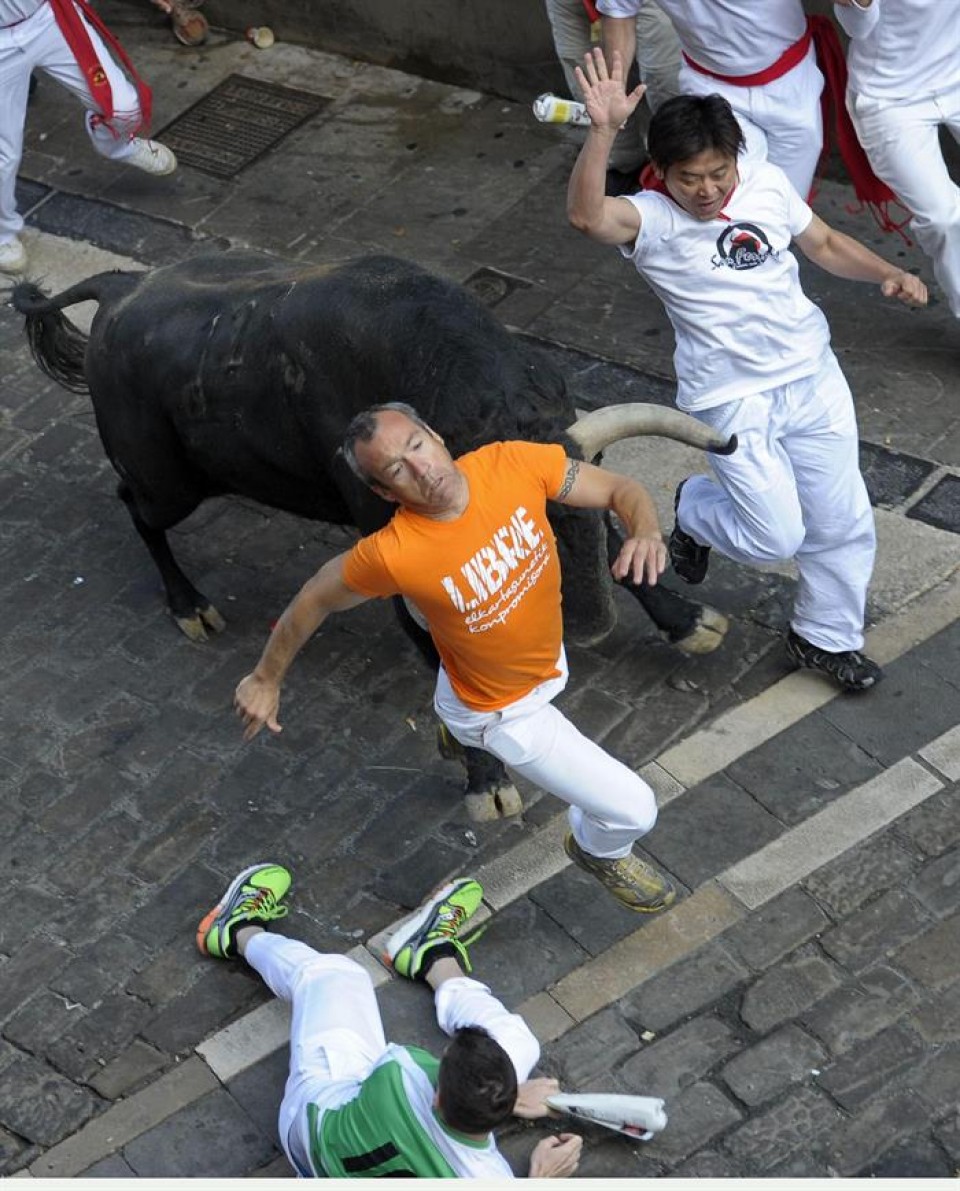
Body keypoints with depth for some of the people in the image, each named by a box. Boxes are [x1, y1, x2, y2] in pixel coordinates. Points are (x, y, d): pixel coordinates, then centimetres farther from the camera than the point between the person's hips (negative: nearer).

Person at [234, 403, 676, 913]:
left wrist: (647, 532, -39)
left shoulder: (513, 464, -27)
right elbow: (315, 599, -17)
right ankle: (600, 851, 38)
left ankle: (465, 741, 74)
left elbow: (622, 489, -17)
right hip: (502, 712, -5)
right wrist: (266, 679, -3)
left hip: (545, 656, 5)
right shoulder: (392, 554, -36)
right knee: (634, 810, 1)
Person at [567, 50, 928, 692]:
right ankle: (694, 508, 27)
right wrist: (604, 130, -50)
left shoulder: (768, 184, -1)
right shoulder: (652, 219, -16)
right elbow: (587, 214, -38)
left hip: (812, 376, 5)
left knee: (844, 523, 11)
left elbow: (826, 244, 14)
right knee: (776, 536, -7)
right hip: (732, 398, -5)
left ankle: (826, 637, 35)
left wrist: (889, 273, -2)